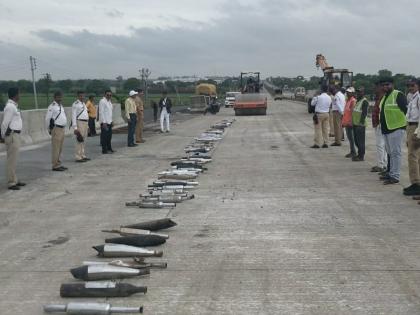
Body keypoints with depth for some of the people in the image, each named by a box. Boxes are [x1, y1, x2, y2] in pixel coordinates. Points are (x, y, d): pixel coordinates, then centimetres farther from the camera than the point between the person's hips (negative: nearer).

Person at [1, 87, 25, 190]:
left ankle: (14, 180, 24)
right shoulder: (10, 107, -16)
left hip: (16, 135, 10)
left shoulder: (13, 106, 14)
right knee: (12, 160, -5)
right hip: (12, 135, -10)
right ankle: (11, 183, -1)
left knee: (13, 159, 16)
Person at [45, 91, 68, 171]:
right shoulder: (52, 106, -10)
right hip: (56, 129, -9)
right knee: (56, 148, -7)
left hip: (62, 128, 9)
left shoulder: (61, 106, 17)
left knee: (60, 148, 13)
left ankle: (58, 164, 21)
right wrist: (49, 129, -5)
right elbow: (47, 118, -11)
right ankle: (55, 165, -4)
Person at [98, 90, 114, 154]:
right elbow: (101, 112, -17)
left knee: (109, 136, 14)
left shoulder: (109, 101, 15)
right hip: (104, 122, -9)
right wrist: (104, 122, -21)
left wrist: (111, 121, 16)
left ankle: (109, 148, 23)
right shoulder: (102, 101, -13)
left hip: (109, 121, 9)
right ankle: (104, 150, -1)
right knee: (104, 136, -5)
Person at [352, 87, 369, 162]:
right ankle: (359, 155, 23)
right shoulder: (358, 101, 19)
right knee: (356, 140, 14)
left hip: (360, 125, -10)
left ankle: (361, 156, -2)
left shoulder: (364, 102, -11)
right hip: (355, 124, 10)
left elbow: (364, 113, -19)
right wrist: (353, 122, 20)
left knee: (360, 141, -6)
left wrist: (361, 122, -23)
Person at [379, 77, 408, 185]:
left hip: (396, 128, -10)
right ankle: (391, 173, 27)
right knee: (390, 152, 17)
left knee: (395, 152, -7)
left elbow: (406, 110, -16)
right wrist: (381, 122, 21)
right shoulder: (384, 96, 17)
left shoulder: (398, 95, -12)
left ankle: (395, 176, -4)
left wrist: (405, 122, -16)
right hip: (386, 129, 10)